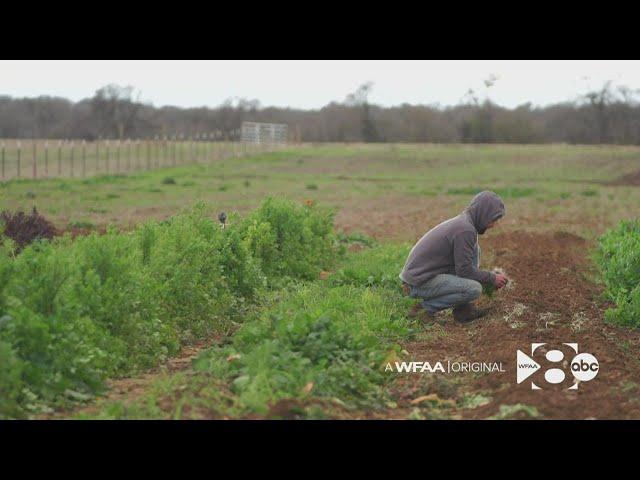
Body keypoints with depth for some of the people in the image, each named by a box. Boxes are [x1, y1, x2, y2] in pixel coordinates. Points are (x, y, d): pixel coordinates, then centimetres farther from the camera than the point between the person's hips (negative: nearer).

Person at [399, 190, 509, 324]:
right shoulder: (465, 230, -20)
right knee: (474, 289, -22)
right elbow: (465, 270, -17)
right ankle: (429, 306, -4)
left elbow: (463, 263, 22)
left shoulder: (463, 222, 11)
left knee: (474, 249, 11)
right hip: (420, 282, -10)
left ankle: (464, 308, 8)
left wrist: (490, 278, 14)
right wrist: (492, 278, -4)